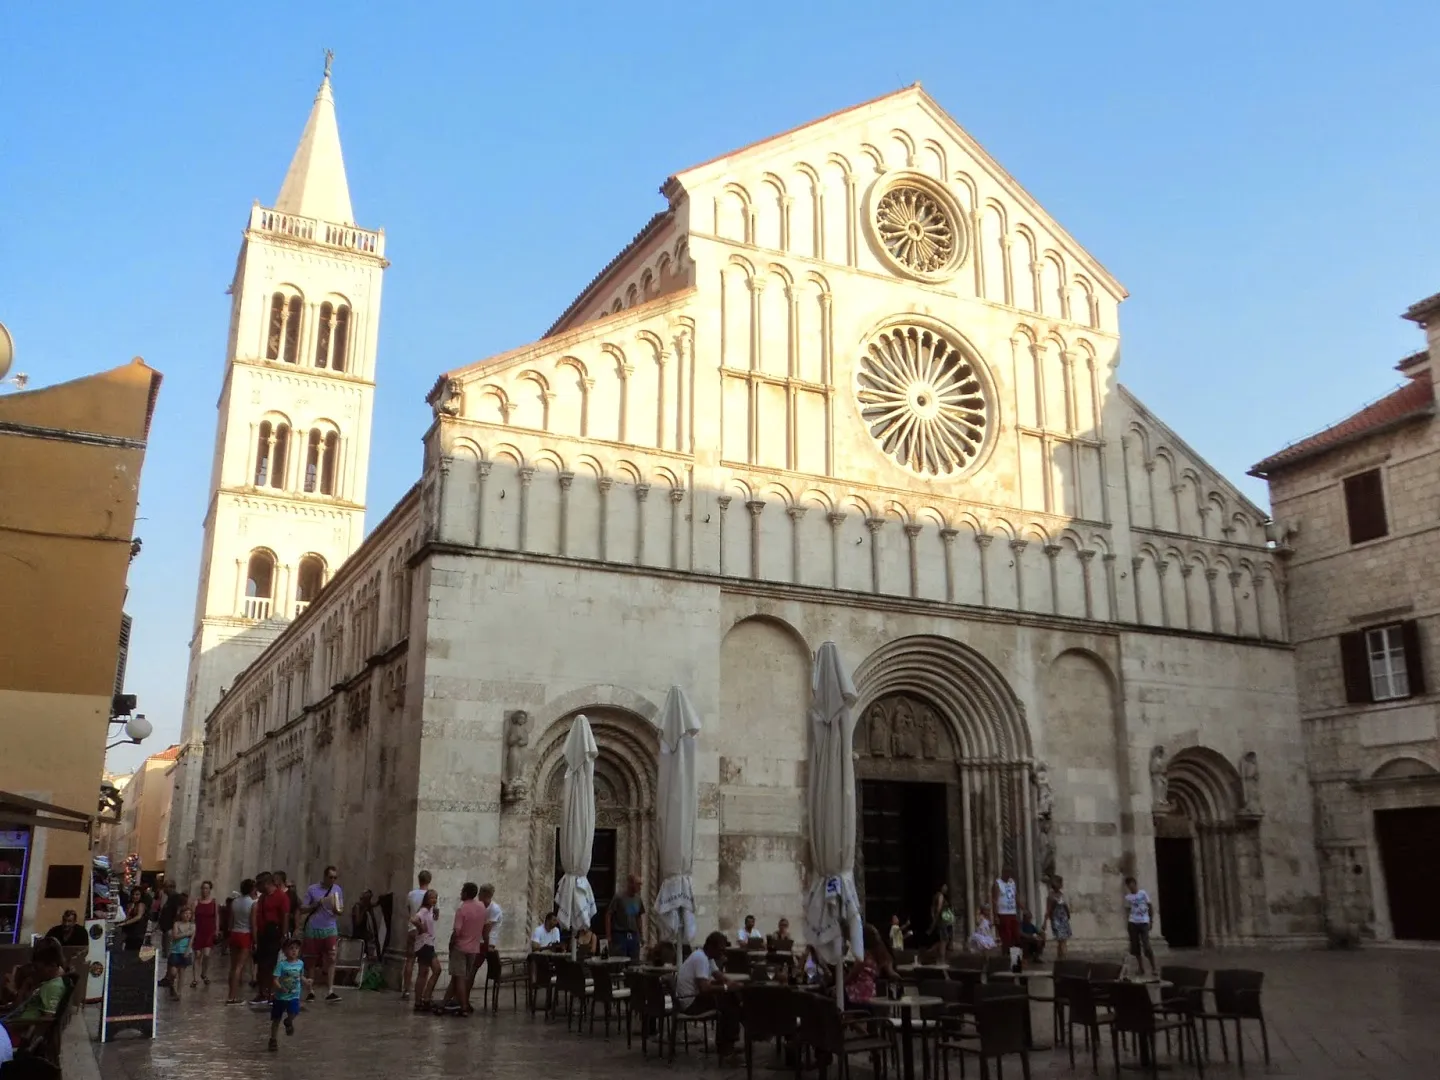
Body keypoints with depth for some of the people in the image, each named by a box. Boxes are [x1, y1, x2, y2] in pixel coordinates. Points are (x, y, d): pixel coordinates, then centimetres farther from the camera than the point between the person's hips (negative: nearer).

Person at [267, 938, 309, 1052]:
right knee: (276, 1019, 8)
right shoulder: (281, 964, -13)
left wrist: (306, 982, -4)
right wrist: (280, 988, -35)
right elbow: (274, 980, -18)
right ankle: (273, 1040, 29)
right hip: (280, 996, -2)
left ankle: (289, 1022, 15)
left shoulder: (300, 963, 0)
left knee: (294, 1013, -22)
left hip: (294, 996, 2)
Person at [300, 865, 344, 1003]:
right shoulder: (312, 889, -3)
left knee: (331, 959, -10)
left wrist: (337, 910, -17)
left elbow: (341, 909, 6)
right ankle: (311, 991, 18)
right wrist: (317, 904, -16)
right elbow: (302, 910, -2)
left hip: (330, 929, 1)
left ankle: (330, 992, -12)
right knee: (312, 961, 7)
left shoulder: (337, 889, 3)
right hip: (313, 930, -1)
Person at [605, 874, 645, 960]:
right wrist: (608, 936, -10)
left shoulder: (638, 900, 7)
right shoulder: (619, 898, -10)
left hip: (633, 936, 6)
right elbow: (608, 916, -8)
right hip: (619, 935, -6)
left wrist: (641, 936, 14)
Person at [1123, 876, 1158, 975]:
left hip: (1143, 922, -3)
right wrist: (1127, 923, 2)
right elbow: (1127, 911, 12)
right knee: (1135, 946, 2)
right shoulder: (1128, 897, 8)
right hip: (1133, 923, 3)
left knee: (1146, 946, -11)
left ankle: (1154, 968, -1)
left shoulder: (1143, 893, 1)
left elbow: (1150, 906, 4)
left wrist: (1151, 920, 0)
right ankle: (1141, 968, 10)